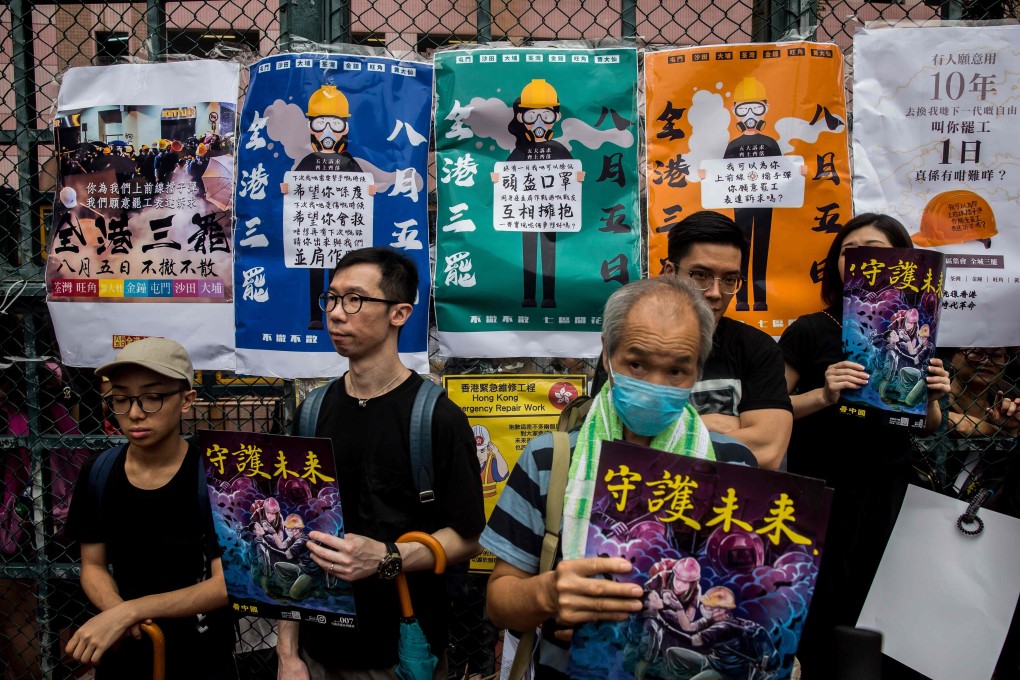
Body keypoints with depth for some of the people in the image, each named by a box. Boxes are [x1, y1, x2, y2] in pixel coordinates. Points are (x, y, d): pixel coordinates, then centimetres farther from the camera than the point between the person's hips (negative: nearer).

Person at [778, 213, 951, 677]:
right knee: (824, 620, -1)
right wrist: (823, 395, -23)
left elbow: (928, 427, 14)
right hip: (823, 494, -3)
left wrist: (932, 398, -7)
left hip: (889, 494, 4)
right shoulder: (811, 331, -6)